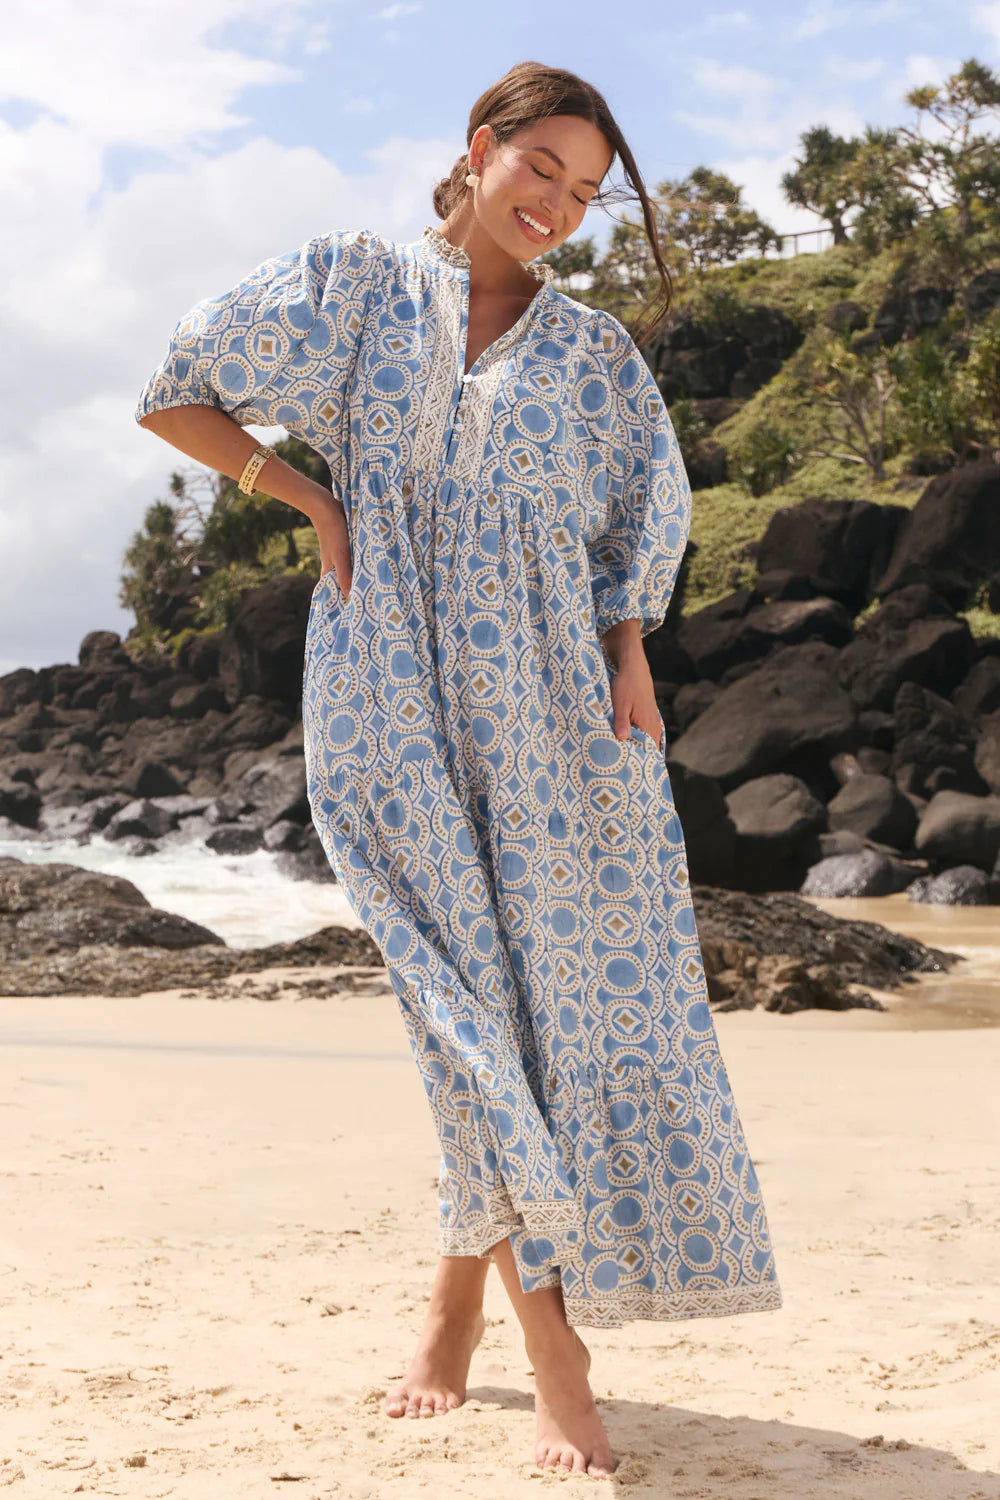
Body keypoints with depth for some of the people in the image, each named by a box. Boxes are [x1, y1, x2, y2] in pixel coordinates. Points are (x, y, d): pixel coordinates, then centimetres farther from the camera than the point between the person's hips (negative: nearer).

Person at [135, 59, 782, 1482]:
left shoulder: (594, 348, 15)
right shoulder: (359, 279, 8)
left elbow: (645, 515, 15)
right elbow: (174, 399, 9)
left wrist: (632, 657, -1)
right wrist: (313, 499, 0)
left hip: (547, 698, 3)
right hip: (396, 694, -3)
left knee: (571, 982, -2)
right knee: (472, 1000, -9)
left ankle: (462, 1291, 15)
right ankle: (554, 1347, -5)